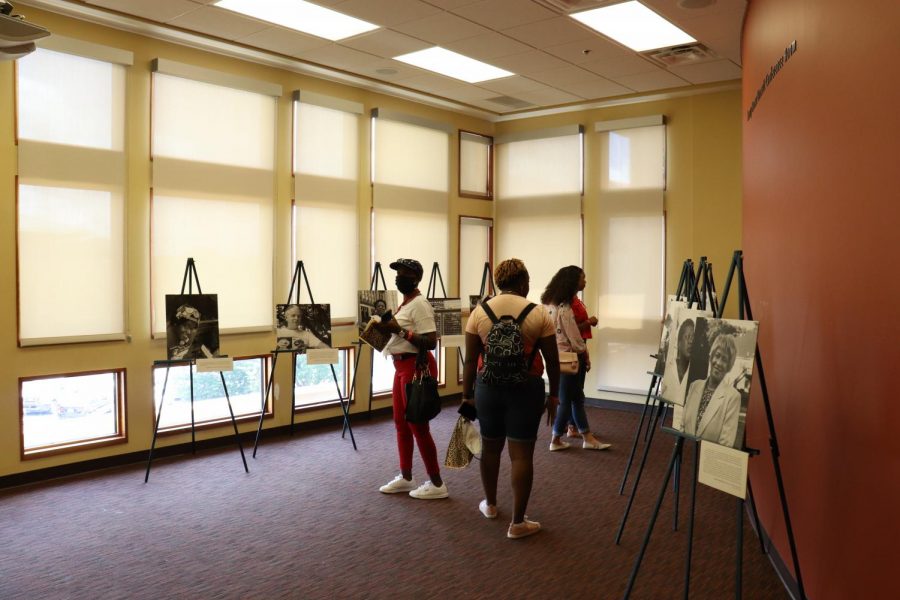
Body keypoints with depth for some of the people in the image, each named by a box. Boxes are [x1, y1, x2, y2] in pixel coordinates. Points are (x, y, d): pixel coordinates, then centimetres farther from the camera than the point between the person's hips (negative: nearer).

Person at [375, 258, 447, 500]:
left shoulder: (420, 305, -16)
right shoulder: (404, 303, 14)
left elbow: (431, 342, -24)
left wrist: (400, 330, -26)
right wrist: (387, 329, 5)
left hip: (417, 367, -10)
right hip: (402, 367, 10)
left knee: (418, 425, -4)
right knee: (401, 423, 15)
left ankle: (437, 484, 6)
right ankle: (405, 478, 27)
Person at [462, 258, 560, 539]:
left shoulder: (479, 311, -1)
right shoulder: (538, 313, -4)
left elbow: (470, 360, 0)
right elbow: (552, 360, -1)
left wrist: (467, 394, 8)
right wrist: (554, 395, 10)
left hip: (488, 387, 3)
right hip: (526, 389, -2)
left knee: (490, 447, 19)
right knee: (521, 454, 2)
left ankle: (490, 504, 36)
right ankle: (517, 523, 7)